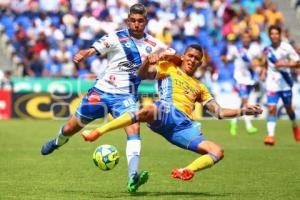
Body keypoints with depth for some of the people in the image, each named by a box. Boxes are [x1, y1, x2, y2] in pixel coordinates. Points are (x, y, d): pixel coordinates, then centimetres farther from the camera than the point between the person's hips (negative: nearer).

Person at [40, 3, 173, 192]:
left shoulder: (152, 44, 2)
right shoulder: (116, 38, -10)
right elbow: (93, 50, -21)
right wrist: (83, 54, -46)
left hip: (126, 96, 1)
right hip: (102, 91, -1)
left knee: (134, 129, -25)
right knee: (71, 128, 10)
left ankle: (133, 178, -33)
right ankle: (58, 142, 46)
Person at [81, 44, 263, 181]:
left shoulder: (199, 87, 35)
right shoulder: (169, 68, 21)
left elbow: (219, 112, 32)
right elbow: (143, 75, 5)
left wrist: (243, 111, 19)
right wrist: (148, 62, -17)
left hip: (185, 126, 5)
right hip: (166, 112, -5)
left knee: (218, 152, -14)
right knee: (148, 111, -42)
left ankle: (187, 171, -36)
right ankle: (97, 132, -40)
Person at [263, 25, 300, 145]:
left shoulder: (286, 47, -10)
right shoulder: (267, 49, 1)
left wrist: (283, 64, -22)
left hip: (285, 82, -1)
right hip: (272, 83, 1)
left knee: (288, 107, 14)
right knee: (271, 108, -12)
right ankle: (271, 135, -14)